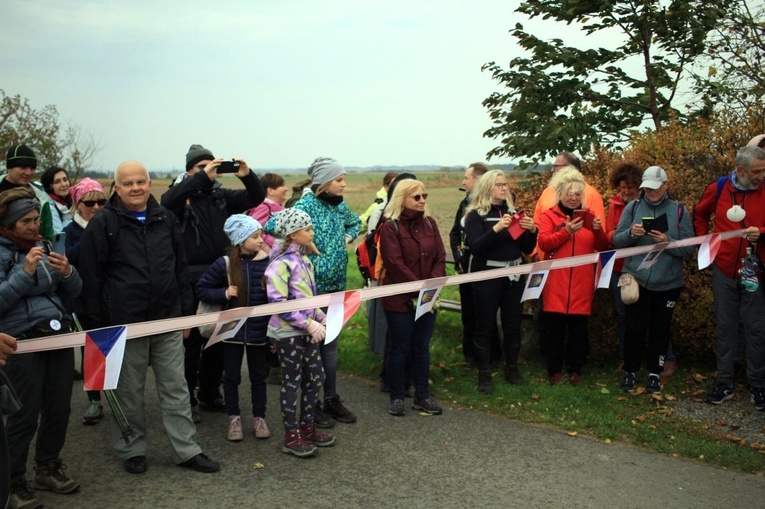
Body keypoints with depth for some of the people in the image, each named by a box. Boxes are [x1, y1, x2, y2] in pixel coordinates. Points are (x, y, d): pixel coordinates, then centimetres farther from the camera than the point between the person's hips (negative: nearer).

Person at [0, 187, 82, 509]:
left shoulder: (44, 247, 12)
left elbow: (74, 291, 13)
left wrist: (67, 272, -8)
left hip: (59, 337, 6)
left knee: (59, 409, 11)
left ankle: (48, 468, 30)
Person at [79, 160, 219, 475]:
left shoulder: (166, 219, 8)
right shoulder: (103, 224, -5)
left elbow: (180, 268, 13)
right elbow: (91, 278, -5)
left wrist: (186, 311, 9)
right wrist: (99, 323, -7)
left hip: (167, 321, 4)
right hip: (125, 324, -3)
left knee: (176, 389, 9)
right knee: (129, 392, 9)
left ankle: (186, 450, 18)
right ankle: (131, 450, 26)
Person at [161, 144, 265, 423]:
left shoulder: (221, 195, 9)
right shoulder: (179, 194, -3)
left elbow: (256, 198, 6)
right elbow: (167, 202, -26)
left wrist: (248, 176, -14)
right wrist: (202, 177, -30)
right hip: (190, 281, -5)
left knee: (218, 340, 14)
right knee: (190, 340, 0)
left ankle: (210, 395, 29)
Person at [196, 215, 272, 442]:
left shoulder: (267, 262, -6)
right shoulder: (225, 264, -10)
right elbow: (202, 289, -1)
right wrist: (224, 294, -17)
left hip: (259, 329, 1)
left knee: (258, 375, 13)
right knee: (231, 376, 10)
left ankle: (259, 417, 27)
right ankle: (234, 418, 26)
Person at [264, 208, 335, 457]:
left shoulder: (303, 259, 9)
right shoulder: (281, 263, -18)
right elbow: (278, 303, -22)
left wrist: (322, 317, 6)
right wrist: (309, 324, -22)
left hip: (306, 331, 8)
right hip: (288, 333, -8)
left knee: (315, 377, 13)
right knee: (292, 383, 3)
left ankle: (307, 427, 29)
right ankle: (291, 437, 16)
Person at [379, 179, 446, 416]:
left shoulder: (430, 223, 8)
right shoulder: (390, 227, -9)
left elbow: (440, 257, 4)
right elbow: (395, 264, -17)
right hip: (400, 299, -5)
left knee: (422, 348, 12)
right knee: (400, 348, 5)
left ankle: (422, 396, 24)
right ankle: (396, 397, 19)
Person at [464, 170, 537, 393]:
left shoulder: (513, 211, 10)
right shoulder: (476, 215, -3)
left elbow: (527, 249, 11)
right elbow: (475, 247, -17)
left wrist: (532, 231, -8)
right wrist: (496, 229, -27)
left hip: (514, 274, 5)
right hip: (487, 276, -4)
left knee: (513, 323, 10)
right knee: (485, 325, 2)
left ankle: (512, 369, 25)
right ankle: (484, 375, 10)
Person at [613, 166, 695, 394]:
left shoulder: (679, 211, 0)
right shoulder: (633, 208, 2)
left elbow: (689, 248, -3)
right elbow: (617, 240, 0)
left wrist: (668, 242, -20)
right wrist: (631, 233, -20)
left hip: (668, 283, 0)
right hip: (636, 280, 0)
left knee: (660, 329, 10)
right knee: (635, 328, 3)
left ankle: (655, 373, 24)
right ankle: (630, 371, 19)